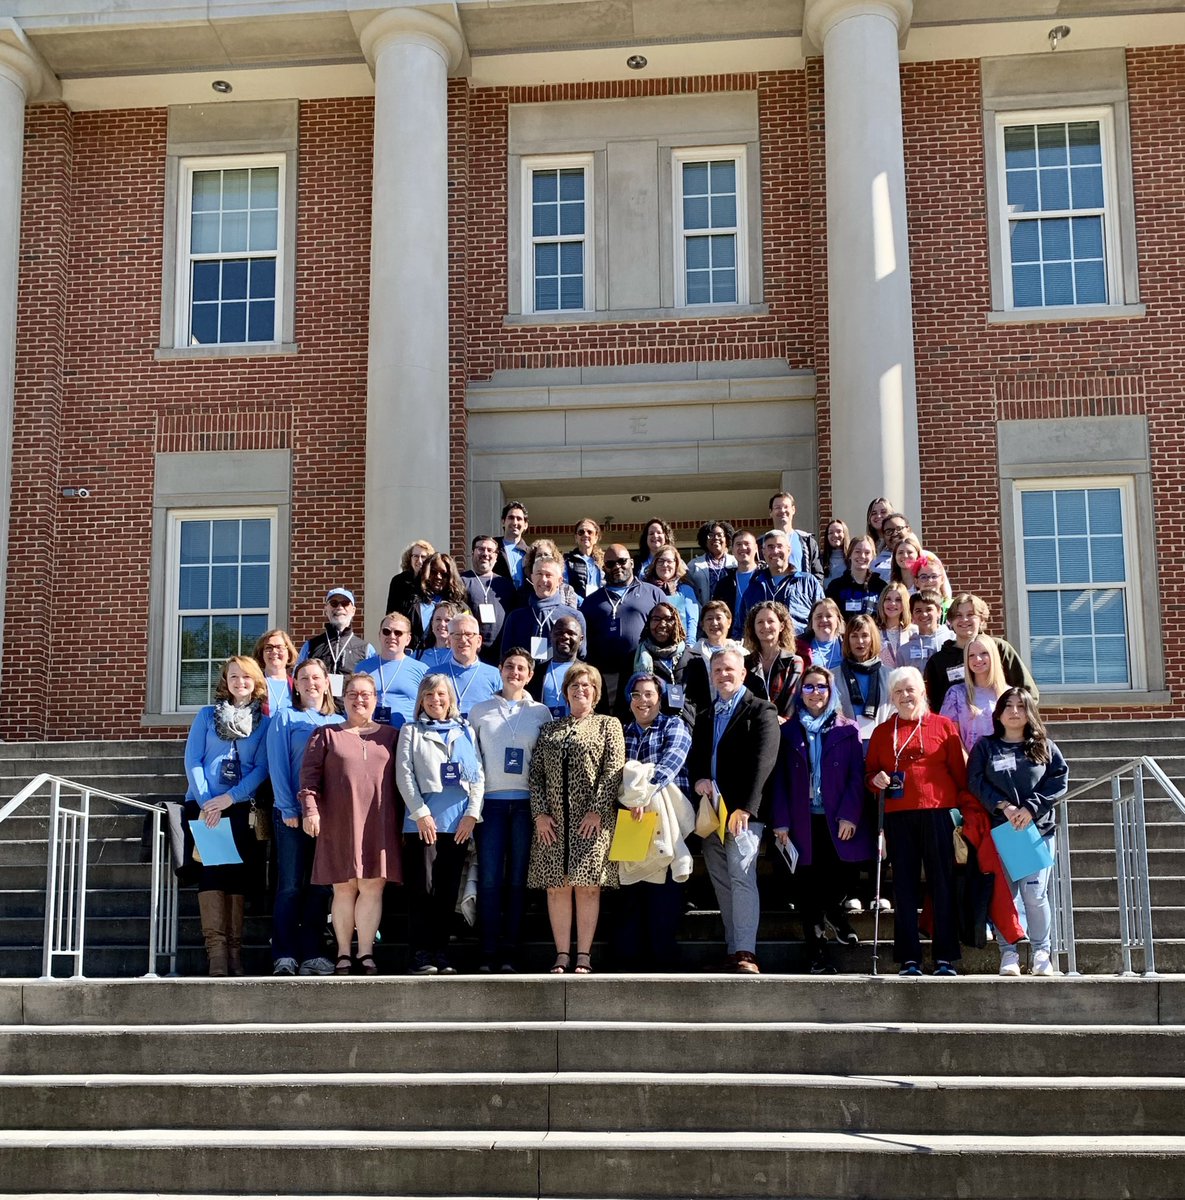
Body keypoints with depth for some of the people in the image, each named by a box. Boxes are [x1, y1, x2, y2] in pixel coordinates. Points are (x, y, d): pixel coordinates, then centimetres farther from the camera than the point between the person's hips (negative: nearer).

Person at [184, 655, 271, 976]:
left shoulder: (264, 722, 10)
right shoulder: (207, 715, 12)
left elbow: (261, 768, 0)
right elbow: (192, 761, 4)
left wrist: (229, 798, -12)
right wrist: (205, 802, -9)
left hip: (241, 807, 0)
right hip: (203, 805, 0)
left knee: (238, 872, -6)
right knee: (211, 867, -15)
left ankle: (234, 950, -4)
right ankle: (216, 949, -20)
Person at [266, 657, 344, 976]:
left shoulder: (339, 722, 14)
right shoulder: (284, 719, 6)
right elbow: (278, 767, -2)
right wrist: (288, 809, -11)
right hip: (293, 814, -3)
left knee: (320, 887, 4)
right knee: (290, 886, -4)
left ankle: (312, 955, 7)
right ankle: (284, 957, -3)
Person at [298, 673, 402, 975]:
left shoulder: (390, 736, 14)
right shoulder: (326, 734, 10)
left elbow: (401, 780, 13)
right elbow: (309, 773, 3)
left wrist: (403, 819, 8)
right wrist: (310, 809, -9)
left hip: (379, 823, 1)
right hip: (339, 823, -1)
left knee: (372, 887, -3)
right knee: (343, 889, 2)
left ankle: (365, 953, 1)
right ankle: (343, 954, 7)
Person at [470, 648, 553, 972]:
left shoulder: (541, 713, 10)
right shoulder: (479, 711, 10)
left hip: (526, 803, 0)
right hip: (491, 801, 0)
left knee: (518, 878, 1)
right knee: (489, 877, -5)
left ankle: (511, 951, 5)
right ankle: (489, 952, -3)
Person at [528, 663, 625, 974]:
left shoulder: (608, 725, 8)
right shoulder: (549, 729, 17)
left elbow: (613, 770, -2)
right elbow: (536, 773, 10)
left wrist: (597, 810, -12)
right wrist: (540, 813, -3)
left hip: (592, 819, -3)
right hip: (552, 820, 3)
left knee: (587, 886, -4)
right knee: (557, 887, 1)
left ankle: (584, 956, 0)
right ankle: (562, 955, 6)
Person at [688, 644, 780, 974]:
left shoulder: (761, 711, 0)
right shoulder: (705, 716, 22)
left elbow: (762, 761, -11)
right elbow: (693, 758, 19)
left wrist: (745, 808, -19)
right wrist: (699, 779, -6)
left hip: (743, 810, -6)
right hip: (711, 810, 7)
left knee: (742, 876, -16)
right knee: (721, 883, 6)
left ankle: (745, 954, -19)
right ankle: (733, 951, 9)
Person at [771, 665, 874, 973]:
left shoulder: (847, 731, 6)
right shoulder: (788, 732, 8)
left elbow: (856, 776, 0)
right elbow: (779, 779, 4)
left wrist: (850, 816, -11)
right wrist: (780, 821, -4)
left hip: (838, 822, 0)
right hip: (803, 822, 0)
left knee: (844, 874, -2)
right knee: (808, 887, 1)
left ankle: (832, 908, 34)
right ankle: (817, 954, 10)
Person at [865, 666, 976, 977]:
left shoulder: (944, 726, 8)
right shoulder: (882, 732, 14)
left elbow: (959, 771, 6)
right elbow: (870, 770, 19)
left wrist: (968, 807, -1)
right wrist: (877, 779, -3)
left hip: (937, 812, -2)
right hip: (898, 816, 2)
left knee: (942, 884, 0)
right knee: (905, 886, 3)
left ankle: (945, 958, 6)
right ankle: (909, 959, 7)